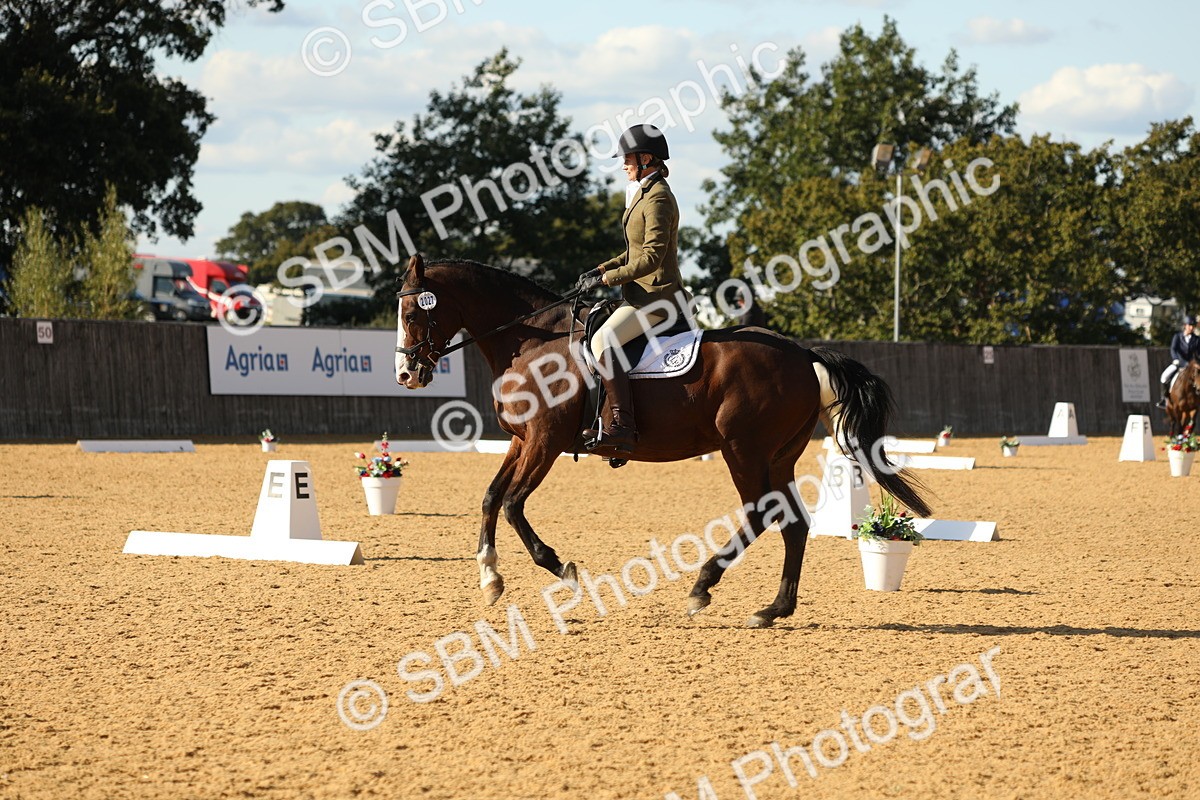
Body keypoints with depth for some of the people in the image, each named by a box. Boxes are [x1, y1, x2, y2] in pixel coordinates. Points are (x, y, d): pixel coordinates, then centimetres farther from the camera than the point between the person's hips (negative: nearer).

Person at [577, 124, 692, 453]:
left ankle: (621, 426, -27)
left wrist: (607, 278, -17)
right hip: (644, 293, 11)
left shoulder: (657, 198, -15)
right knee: (600, 335, 18)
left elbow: (652, 257, -21)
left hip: (656, 295, -11)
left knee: (602, 341, -24)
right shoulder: (645, 194, 17)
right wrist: (604, 268, 11)